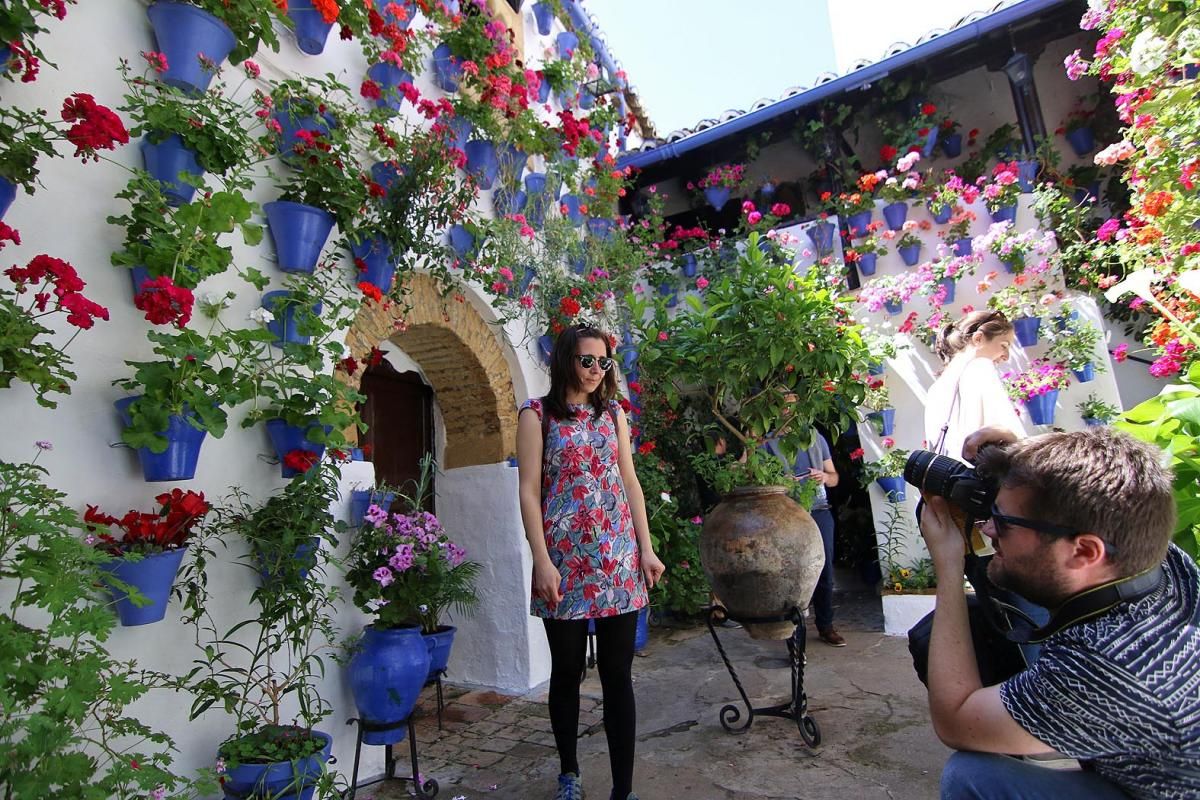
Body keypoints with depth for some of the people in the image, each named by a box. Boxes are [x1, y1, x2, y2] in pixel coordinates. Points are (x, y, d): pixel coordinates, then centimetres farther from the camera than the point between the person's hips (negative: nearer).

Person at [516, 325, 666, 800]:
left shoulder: (613, 412, 10)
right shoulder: (537, 414, -2)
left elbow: (630, 483, 10)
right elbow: (528, 491, -6)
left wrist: (647, 549, 5)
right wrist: (542, 562, -12)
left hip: (619, 559, 3)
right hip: (565, 560, -3)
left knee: (618, 675, 6)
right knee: (567, 672, 12)